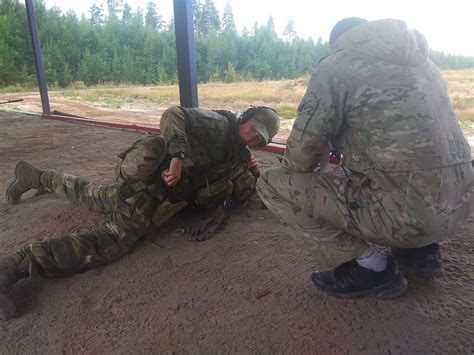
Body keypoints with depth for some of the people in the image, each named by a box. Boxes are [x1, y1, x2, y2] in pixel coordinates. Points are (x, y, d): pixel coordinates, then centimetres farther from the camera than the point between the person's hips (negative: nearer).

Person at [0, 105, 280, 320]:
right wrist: (178, 154, -33)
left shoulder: (236, 155, 18)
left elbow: (239, 196, 19)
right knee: (114, 241, -25)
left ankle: (36, 177, 46)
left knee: (87, 194, 26)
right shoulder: (219, 124, -9)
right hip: (150, 181, -10)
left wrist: (252, 173, 3)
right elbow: (173, 115, -21)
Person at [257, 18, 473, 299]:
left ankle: (371, 268, 4)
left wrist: (295, 169, 16)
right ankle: (422, 250, 22)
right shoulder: (421, 62, 17)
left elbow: (301, 153, -9)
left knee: (273, 185, -2)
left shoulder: (335, 66, -5)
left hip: (407, 211, -8)